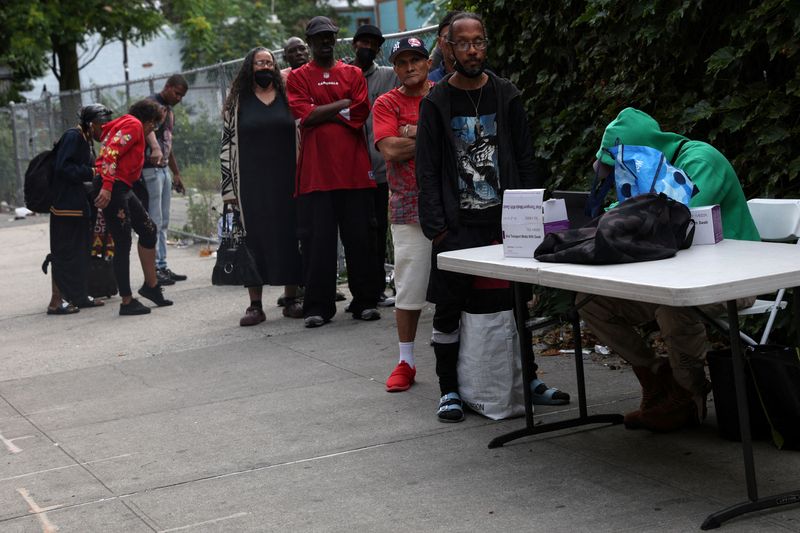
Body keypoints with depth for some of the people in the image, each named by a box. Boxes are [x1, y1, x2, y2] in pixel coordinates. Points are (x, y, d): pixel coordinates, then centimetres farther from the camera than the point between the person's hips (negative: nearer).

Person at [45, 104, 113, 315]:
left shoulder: (85, 140, 16)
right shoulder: (73, 137, -13)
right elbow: (63, 167, -22)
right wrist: (90, 173, -19)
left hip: (78, 205, 10)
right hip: (66, 204, -10)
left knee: (80, 252, 14)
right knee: (66, 252, -6)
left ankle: (78, 296, 23)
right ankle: (56, 301, -2)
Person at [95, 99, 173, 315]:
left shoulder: (124, 125, 24)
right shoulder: (133, 124, -6)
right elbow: (111, 152, -20)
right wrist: (107, 186, -27)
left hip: (122, 189, 10)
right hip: (112, 188, -10)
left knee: (148, 230, 15)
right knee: (123, 243, -6)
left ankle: (151, 285, 23)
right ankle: (127, 302, 0)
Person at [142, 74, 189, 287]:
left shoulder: (169, 111, 20)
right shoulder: (152, 103, -9)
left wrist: (176, 173, 30)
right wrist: (155, 148, -50)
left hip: (164, 169, 10)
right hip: (150, 168, -10)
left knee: (163, 223, 11)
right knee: (154, 222, -9)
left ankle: (162, 267, 15)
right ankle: (153, 270, -7)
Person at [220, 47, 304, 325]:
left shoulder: (288, 97, 9)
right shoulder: (236, 103, 7)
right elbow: (227, 144, 6)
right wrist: (229, 188, -1)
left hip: (287, 180, 1)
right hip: (251, 184, -1)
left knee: (290, 237, 2)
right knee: (253, 239, -1)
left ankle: (291, 300, 12)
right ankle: (255, 305, 4)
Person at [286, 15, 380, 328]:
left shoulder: (353, 74, 14)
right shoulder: (298, 77, 9)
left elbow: (360, 114, -1)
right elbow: (305, 115, -6)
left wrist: (321, 113, -5)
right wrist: (343, 104, -4)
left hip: (354, 169, 2)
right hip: (315, 171, -1)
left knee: (360, 237, 3)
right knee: (317, 240, -1)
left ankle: (364, 302, 11)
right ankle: (317, 307, 5)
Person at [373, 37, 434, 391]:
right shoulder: (386, 104, 5)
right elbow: (390, 150, -10)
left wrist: (416, 134, -10)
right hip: (409, 207, -1)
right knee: (409, 287, 2)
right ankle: (406, 362, 12)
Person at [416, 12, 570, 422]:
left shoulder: (506, 96, 7)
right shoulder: (436, 103, 1)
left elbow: (525, 160, 9)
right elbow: (427, 170, -1)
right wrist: (436, 228, -9)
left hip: (505, 221, 2)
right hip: (457, 227, -2)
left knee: (515, 302, 7)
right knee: (449, 309, 0)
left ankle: (528, 379, 22)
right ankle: (449, 392, 11)